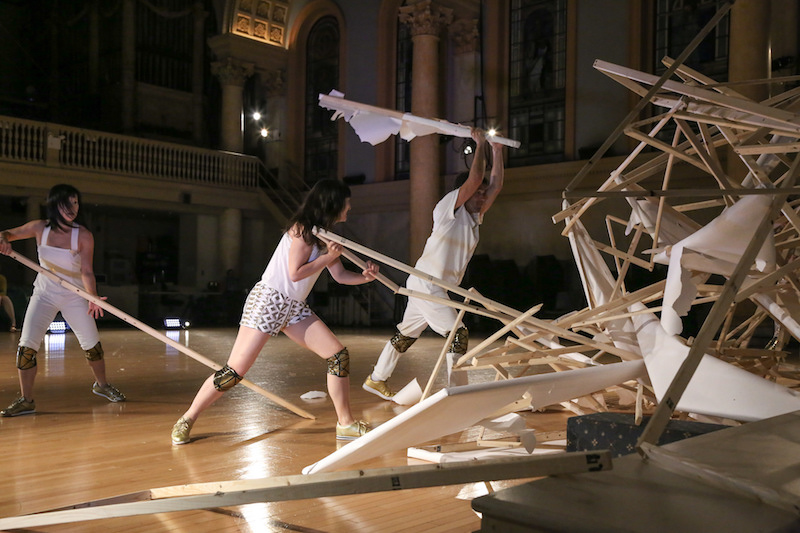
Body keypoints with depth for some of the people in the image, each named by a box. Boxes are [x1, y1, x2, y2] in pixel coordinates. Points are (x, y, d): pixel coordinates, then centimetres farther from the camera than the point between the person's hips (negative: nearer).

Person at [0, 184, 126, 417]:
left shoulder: (84, 236, -15)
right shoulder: (40, 228, -9)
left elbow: (86, 271, -18)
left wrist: (92, 297, -34)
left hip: (74, 296, -1)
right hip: (44, 295, 1)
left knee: (92, 343, 4)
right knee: (26, 345, -10)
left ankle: (102, 385, 30)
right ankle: (25, 400, 0)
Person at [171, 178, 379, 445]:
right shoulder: (303, 229, -12)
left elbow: (340, 275, 12)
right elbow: (295, 272, -18)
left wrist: (364, 276, -6)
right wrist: (328, 256, -11)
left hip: (294, 308, 9)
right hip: (267, 301, -8)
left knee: (339, 355, -3)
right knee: (235, 370, -9)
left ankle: (345, 423, 6)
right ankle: (187, 420, 8)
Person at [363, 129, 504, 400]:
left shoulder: (474, 216, 12)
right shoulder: (448, 207, -11)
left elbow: (495, 185, 11)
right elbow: (474, 179, -22)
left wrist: (497, 151, 9)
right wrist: (479, 145, -11)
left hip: (436, 287, 9)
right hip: (425, 283, -9)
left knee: (407, 334, 16)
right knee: (458, 333, -13)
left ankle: (376, 380, 28)